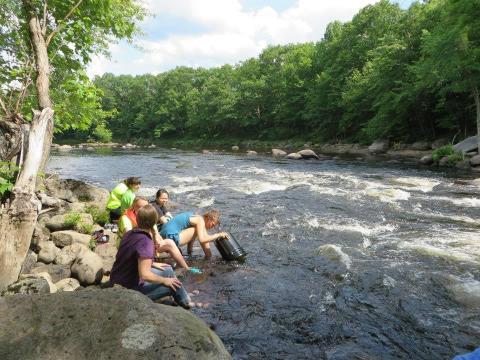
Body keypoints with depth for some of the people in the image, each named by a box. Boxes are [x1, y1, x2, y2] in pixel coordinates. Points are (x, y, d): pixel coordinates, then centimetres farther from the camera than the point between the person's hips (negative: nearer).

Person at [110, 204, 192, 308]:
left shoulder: (130, 233, -3)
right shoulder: (146, 242, -28)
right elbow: (145, 275, -32)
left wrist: (152, 264, 14)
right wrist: (164, 280, -15)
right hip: (130, 290, -8)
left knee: (168, 270, 16)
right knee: (174, 285, 2)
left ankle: (184, 296, 33)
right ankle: (186, 303, 29)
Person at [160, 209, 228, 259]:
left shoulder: (199, 218, 12)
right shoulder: (200, 220, -14)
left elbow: (205, 237, 19)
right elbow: (201, 240, -23)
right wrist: (218, 235, -16)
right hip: (171, 237, -9)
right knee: (198, 230, -12)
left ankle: (190, 251, 17)